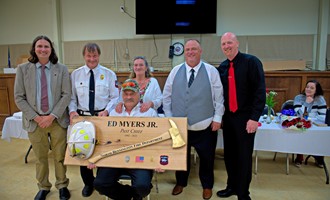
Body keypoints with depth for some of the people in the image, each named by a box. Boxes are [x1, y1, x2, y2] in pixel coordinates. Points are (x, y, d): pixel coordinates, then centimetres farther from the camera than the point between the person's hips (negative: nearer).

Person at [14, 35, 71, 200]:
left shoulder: (61, 69, 1)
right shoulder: (23, 69, 2)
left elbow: (66, 95, -3)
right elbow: (19, 97, 0)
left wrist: (52, 116, -12)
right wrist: (36, 117, -9)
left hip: (58, 120, 0)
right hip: (35, 121, 1)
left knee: (60, 156, 8)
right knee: (40, 157, 14)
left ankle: (62, 185, 28)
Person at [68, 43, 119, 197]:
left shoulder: (109, 74, -2)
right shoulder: (75, 74, 3)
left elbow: (115, 97, -3)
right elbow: (72, 97, 5)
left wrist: (106, 110, -19)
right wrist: (72, 111, -13)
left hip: (103, 116, -1)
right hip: (82, 117, 2)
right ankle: (88, 182, 33)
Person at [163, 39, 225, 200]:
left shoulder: (211, 71, -4)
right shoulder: (175, 71, 1)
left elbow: (219, 97, -2)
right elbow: (166, 96, 5)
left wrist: (217, 118, -6)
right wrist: (169, 118, 1)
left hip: (205, 127, -1)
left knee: (207, 158, 14)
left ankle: (207, 185, 39)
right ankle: (180, 182, 43)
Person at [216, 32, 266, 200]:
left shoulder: (251, 62, -8)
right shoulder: (222, 67, 7)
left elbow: (260, 91, -13)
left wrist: (254, 117, -18)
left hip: (245, 118, -5)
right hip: (227, 117, 5)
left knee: (244, 157, 5)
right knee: (229, 154, 14)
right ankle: (232, 186, 34)